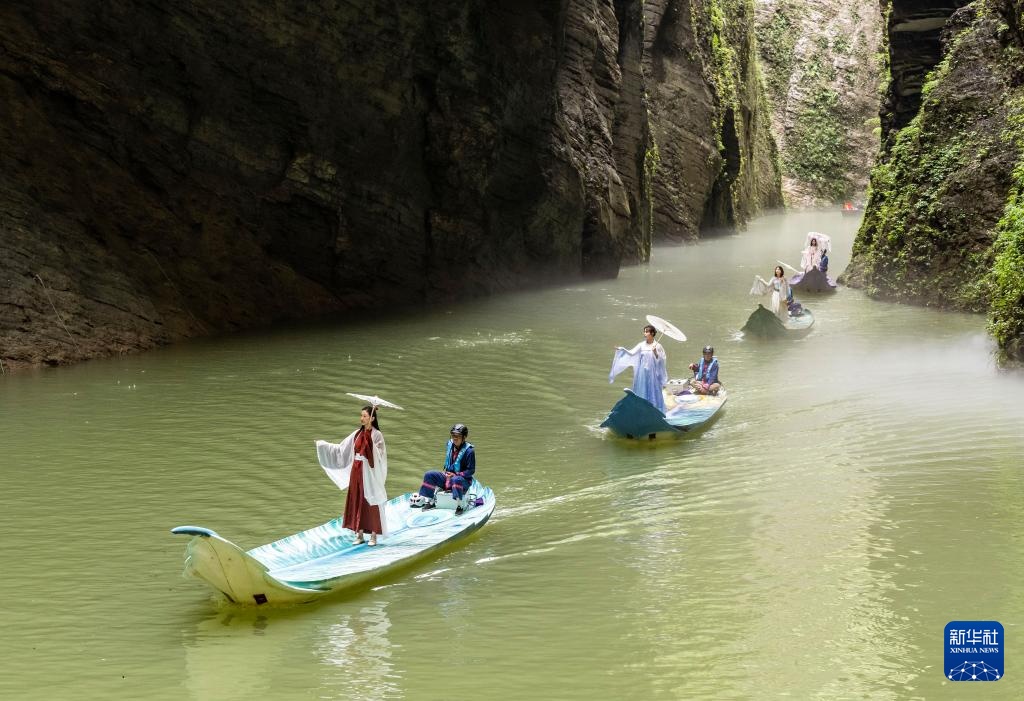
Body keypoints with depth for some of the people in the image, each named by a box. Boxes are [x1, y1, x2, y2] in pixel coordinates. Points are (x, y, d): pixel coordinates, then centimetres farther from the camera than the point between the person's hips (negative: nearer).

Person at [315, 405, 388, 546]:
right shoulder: (357, 433, 10)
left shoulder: (377, 435, -8)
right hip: (356, 471, 6)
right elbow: (341, 449, 14)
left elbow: (378, 454, -19)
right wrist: (323, 445, 12)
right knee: (357, 502, 7)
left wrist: (369, 440, -29)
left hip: (369, 473, -6)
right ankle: (360, 534, 14)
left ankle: (373, 535, 5)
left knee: (370, 503, -2)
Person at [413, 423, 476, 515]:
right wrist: (444, 471, 7)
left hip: (463, 479, -7)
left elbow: (471, 470, -16)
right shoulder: (450, 445, 3)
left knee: (456, 480, -42)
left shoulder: (469, 451, -17)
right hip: (448, 475, 7)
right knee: (429, 475, -5)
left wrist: (456, 474, -24)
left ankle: (459, 506, -37)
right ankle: (430, 501, 0)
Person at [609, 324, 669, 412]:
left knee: (653, 393, 0)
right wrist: (621, 349, -13)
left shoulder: (657, 346, -4)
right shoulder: (641, 345, 4)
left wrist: (655, 353, -19)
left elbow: (661, 360, -4)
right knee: (642, 393, 6)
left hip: (653, 373, -3)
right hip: (642, 373, 3)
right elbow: (631, 354, -2)